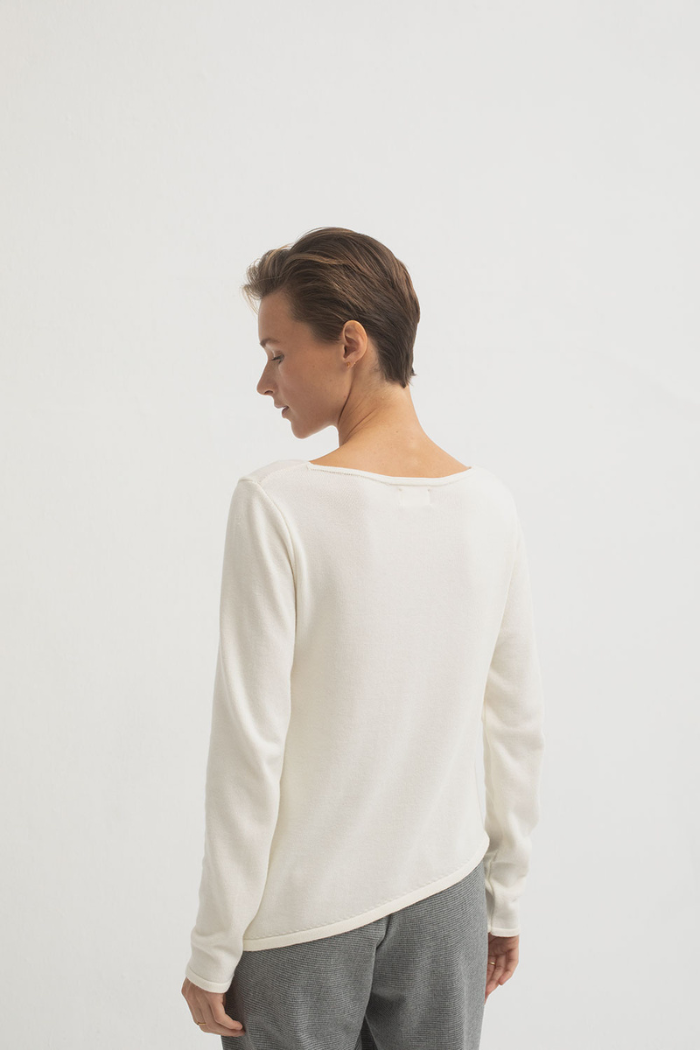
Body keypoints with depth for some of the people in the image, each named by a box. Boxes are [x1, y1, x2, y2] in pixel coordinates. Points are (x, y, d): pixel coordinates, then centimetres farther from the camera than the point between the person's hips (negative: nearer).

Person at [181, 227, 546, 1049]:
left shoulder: (275, 505, -18)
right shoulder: (491, 504, -3)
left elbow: (250, 742, -17)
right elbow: (517, 725, 4)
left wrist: (213, 949, -6)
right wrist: (505, 896, 16)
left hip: (302, 918, -4)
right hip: (447, 896, 4)